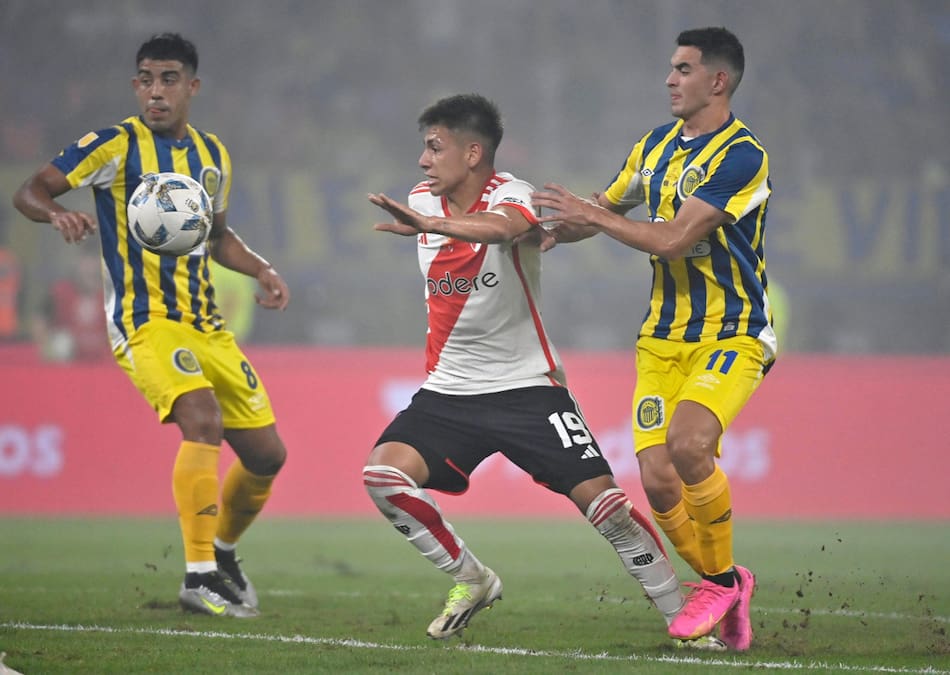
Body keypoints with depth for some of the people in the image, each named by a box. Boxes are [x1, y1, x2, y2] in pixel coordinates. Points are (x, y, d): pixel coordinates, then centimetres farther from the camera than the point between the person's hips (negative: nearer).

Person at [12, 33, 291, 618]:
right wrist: (57, 214, -28)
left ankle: (223, 553, 33)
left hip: (207, 324, 7)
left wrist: (262, 270, 10)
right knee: (203, 421, -31)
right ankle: (199, 577, -29)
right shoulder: (117, 146, -6)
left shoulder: (213, 155, 12)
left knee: (266, 454, 7)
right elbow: (30, 192, -6)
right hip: (146, 322, -7)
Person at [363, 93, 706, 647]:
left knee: (599, 497, -13)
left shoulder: (512, 196, -16)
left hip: (528, 386, -5)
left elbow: (499, 227, -42)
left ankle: (682, 613, 3)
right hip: (449, 391, 5)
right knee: (382, 472, -18)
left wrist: (427, 224, -59)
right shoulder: (422, 201, 4)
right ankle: (471, 580, 1)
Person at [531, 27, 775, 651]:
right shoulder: (658, 144, 10)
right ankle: (722, 585, 17)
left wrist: (592, 216, -14)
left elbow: (674, 239, -21)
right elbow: (608, 206, 25)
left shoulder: (742, 155, -15)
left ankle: (722, 577, -8)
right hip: (664, 337, 7)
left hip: (732, 336, -7)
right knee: (657, 477, -7)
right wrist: (547, 231, 6)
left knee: (688, 444, -30)